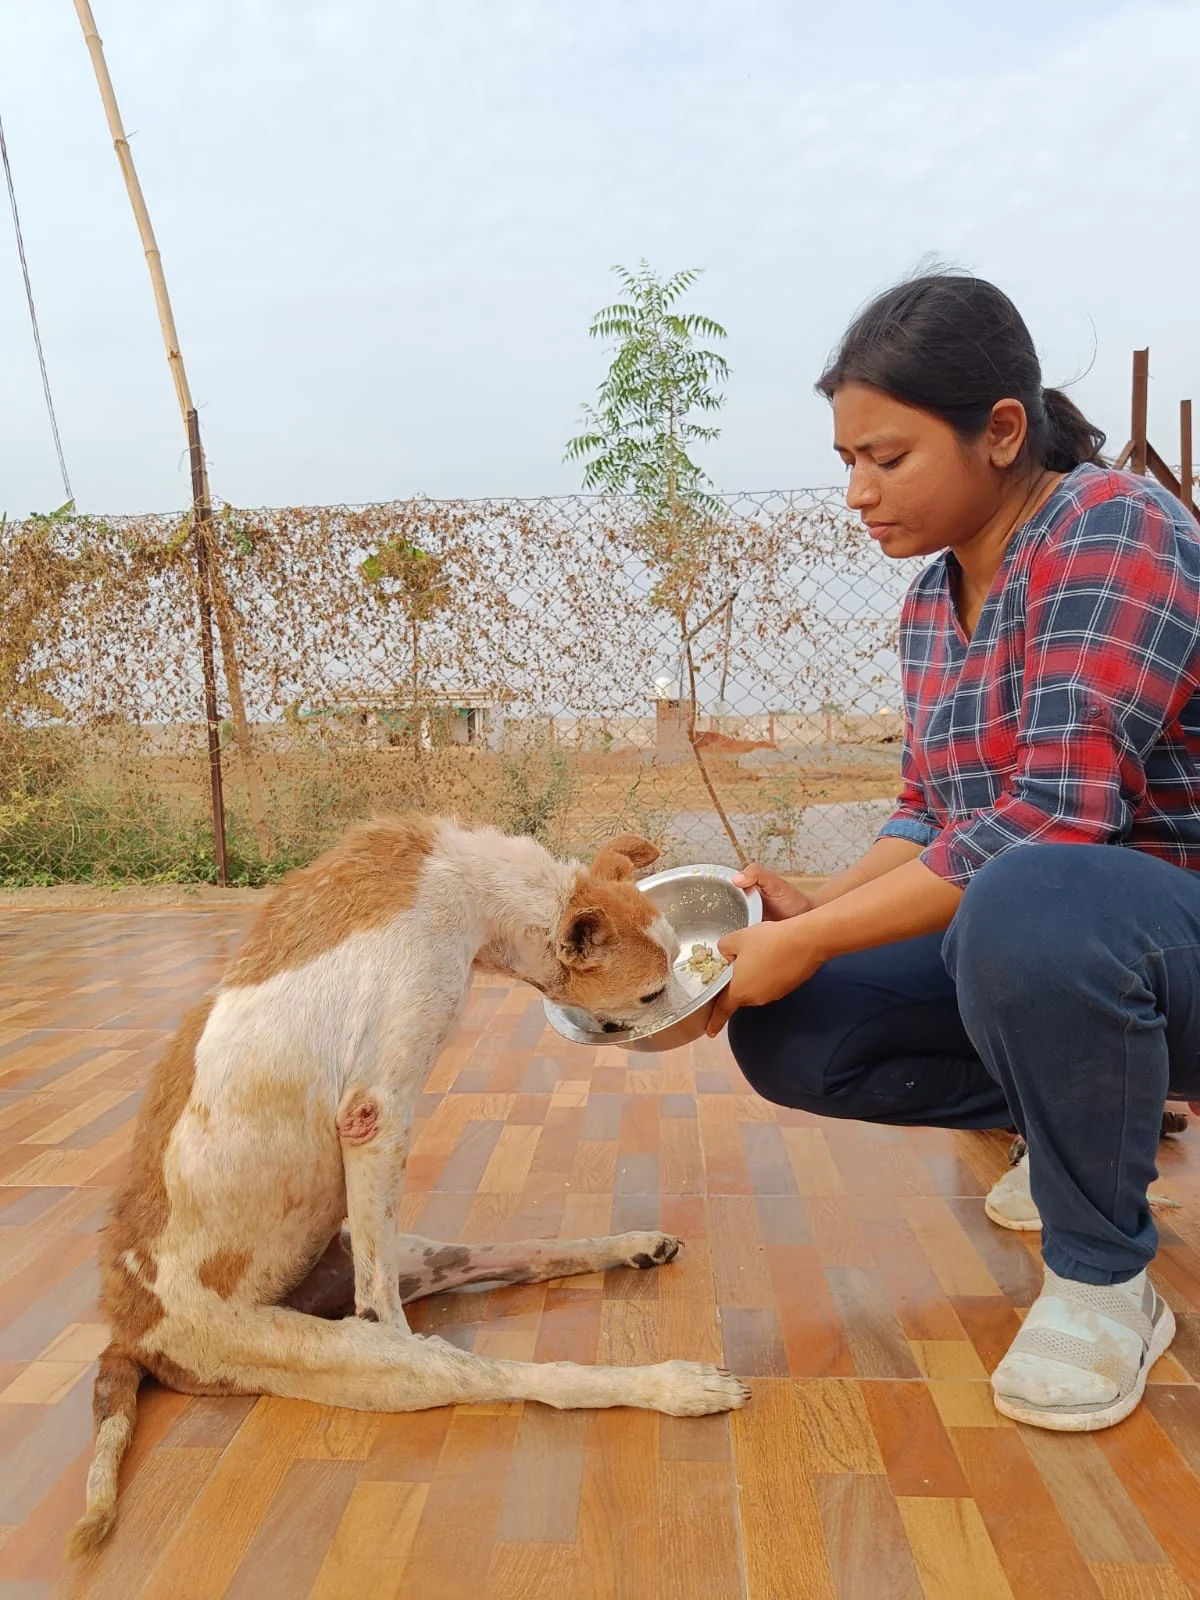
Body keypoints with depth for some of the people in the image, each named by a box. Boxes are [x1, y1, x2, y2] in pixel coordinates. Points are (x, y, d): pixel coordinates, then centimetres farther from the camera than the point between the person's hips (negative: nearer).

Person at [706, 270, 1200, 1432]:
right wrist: (816, 906, -9)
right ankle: (1101, 1108, 16)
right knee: (781, 1035, -3)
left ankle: (1104, 1281, -13)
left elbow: (1048, 823, -30)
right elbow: (931, 816, 9)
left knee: (1028, 903, -40)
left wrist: (811, 940, -26)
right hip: (1023, 933, 8)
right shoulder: (930, 605, 6)